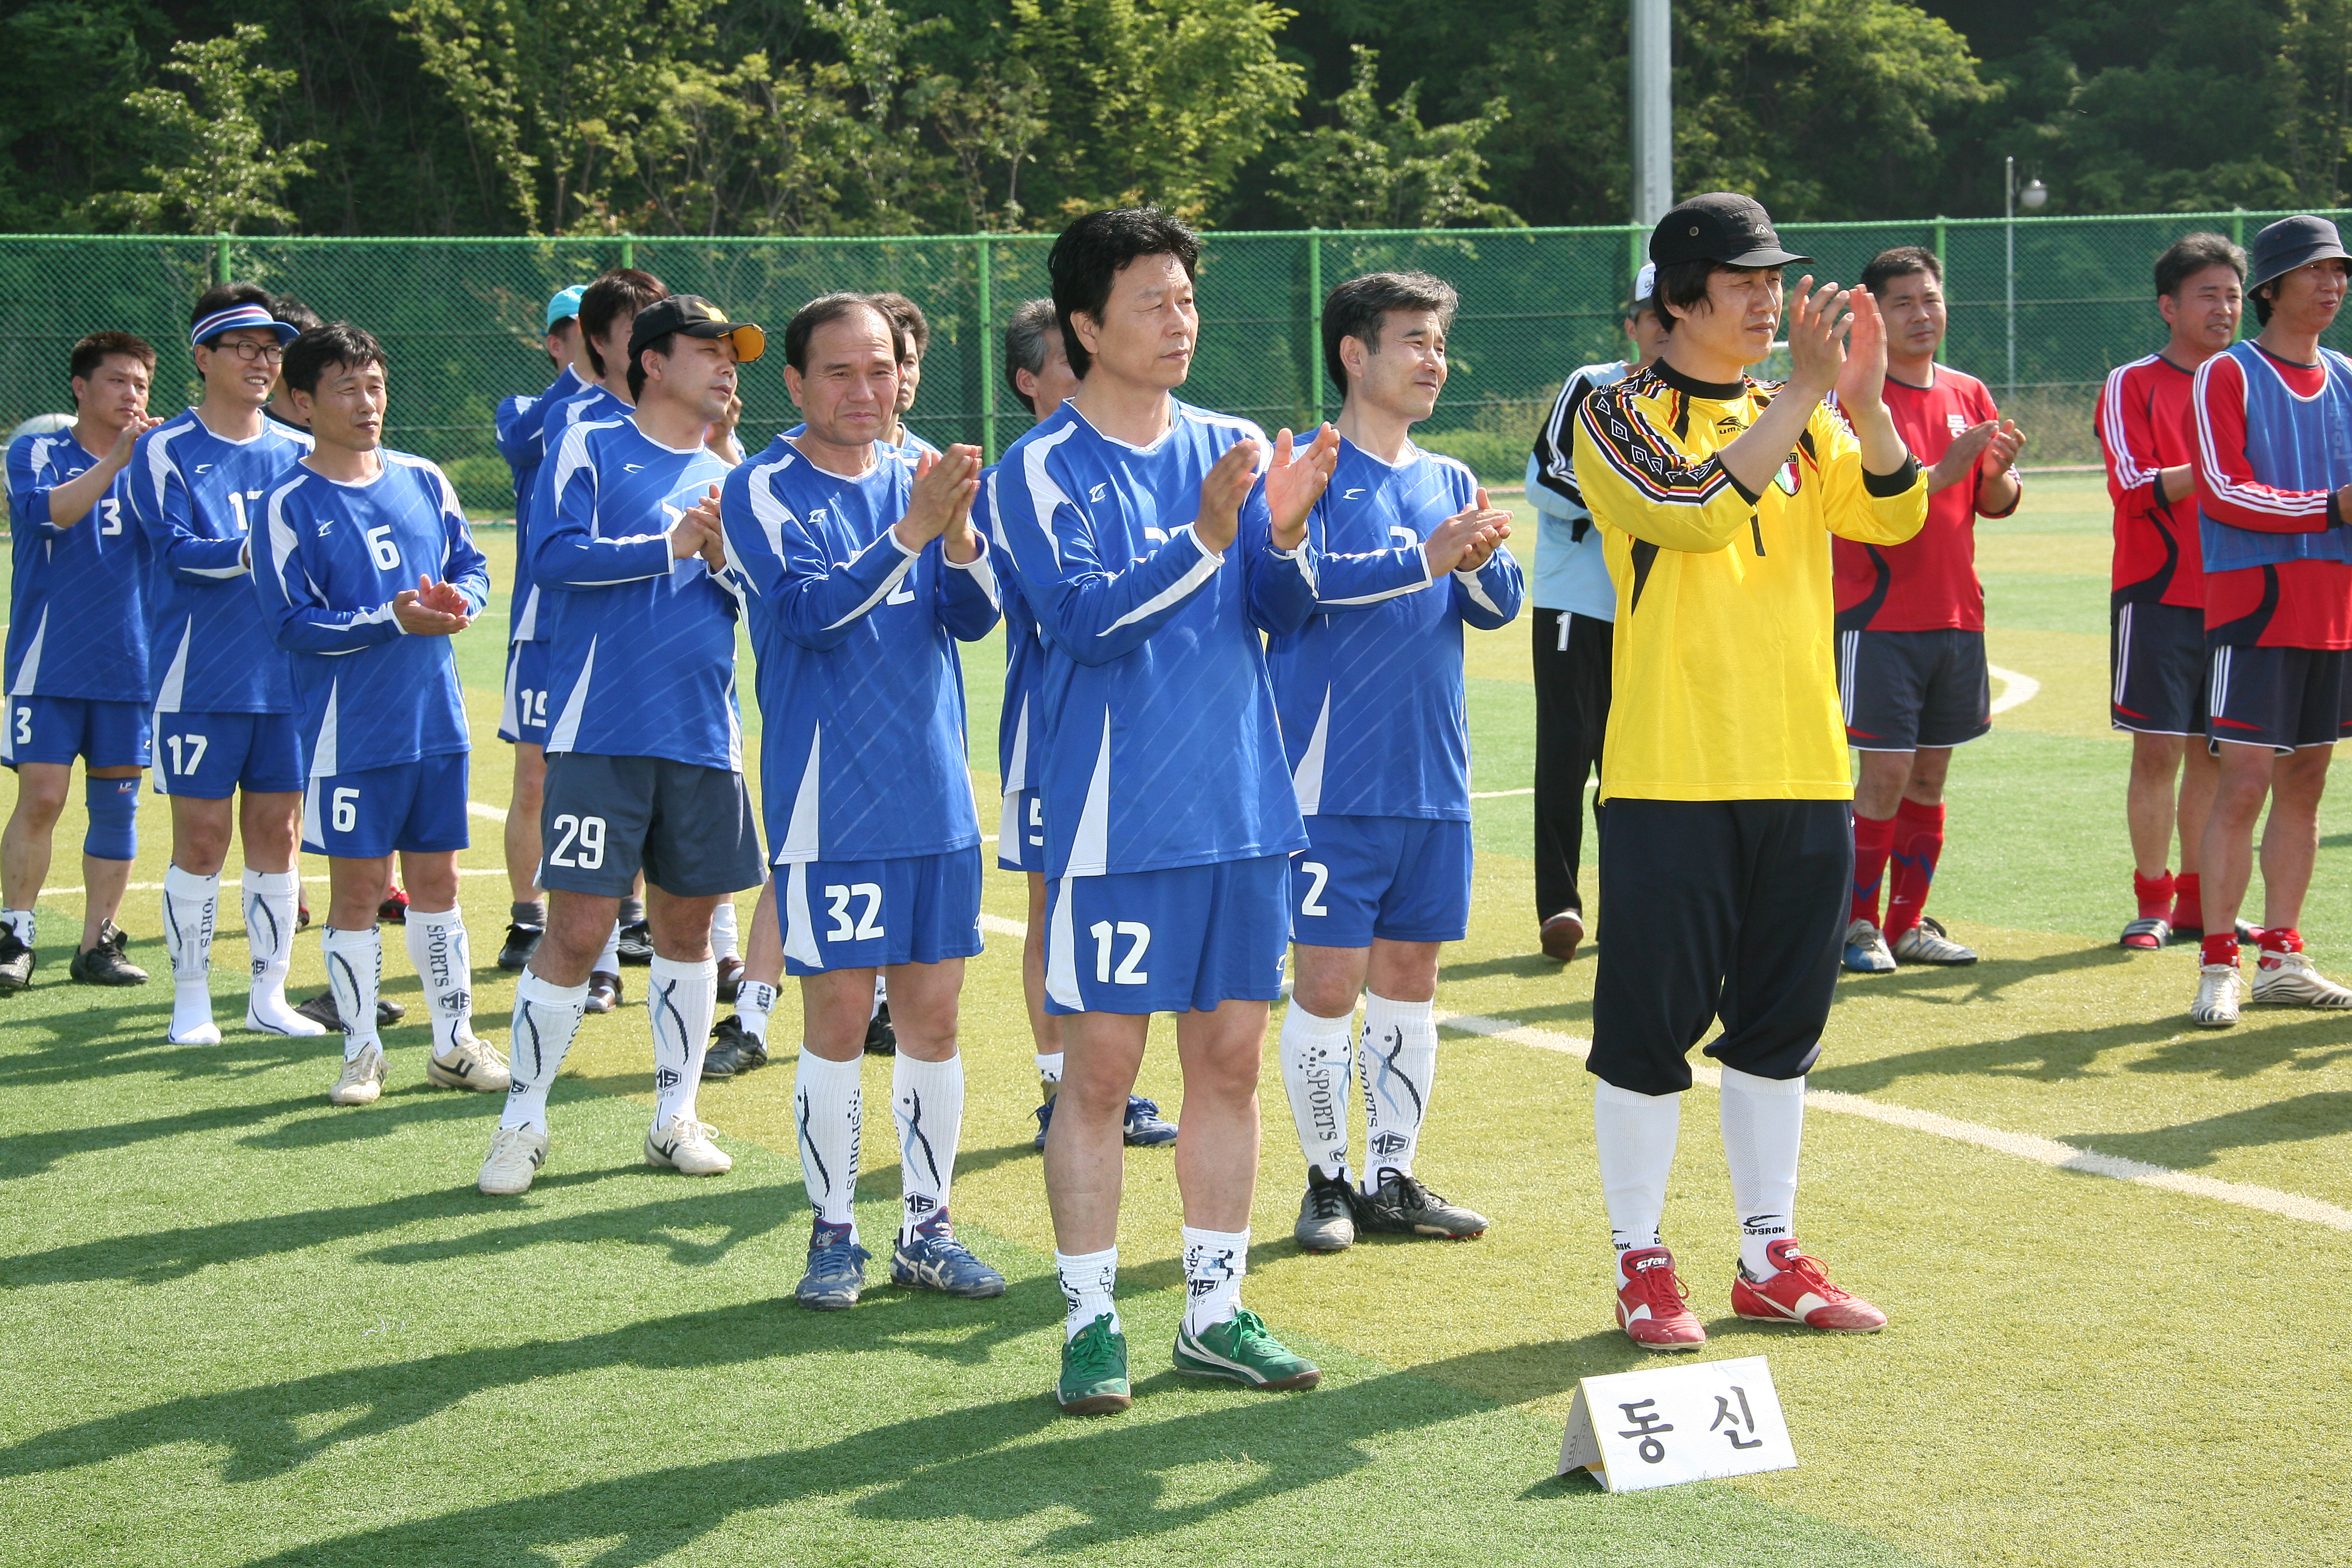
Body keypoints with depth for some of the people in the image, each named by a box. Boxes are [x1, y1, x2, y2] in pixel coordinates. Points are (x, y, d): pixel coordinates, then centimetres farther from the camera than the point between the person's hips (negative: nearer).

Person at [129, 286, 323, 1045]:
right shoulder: (166, 450, -2)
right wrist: (263, 550, -22)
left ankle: (269, 996, 17)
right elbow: (177, 549, -13)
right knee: (201, 837, -1)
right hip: (200, 677, -4)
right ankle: (191, 1001, 10)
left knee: (277, 833, 7)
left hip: (288, 676, 4)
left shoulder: (299, 452, 11)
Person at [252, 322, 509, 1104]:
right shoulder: (291, 505, -8)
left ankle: (455, 1041, 20)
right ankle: (361, 1052, 12)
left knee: (436, 878, 11)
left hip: (436, 718, 4)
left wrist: (459, 599, -9)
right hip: (351, 734, -4)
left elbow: (472, 564, 14)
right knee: (357, 888, 2)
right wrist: (392, 619, -20)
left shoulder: (423, 480, 8)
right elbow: (292, 623, -12)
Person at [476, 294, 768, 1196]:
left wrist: (728, 565, -6)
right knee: (577, 932, -8)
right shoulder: (590, 447, 1)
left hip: (704, 739, 5)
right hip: (602, 734, -5)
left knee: (686, 926, 10)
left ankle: (677, 1116, 21)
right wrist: (669, 548, -12)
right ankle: (523, 1124, 3)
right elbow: (554, 555, -12)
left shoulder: (726, 479, 15)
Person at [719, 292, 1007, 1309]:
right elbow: (805, 607, -18)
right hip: (830, 798, -4)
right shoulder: (763, 491, -4)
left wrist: (958, 532, -19)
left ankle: (927, 1228, 16)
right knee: (838, 1018, -2)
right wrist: (908, 535, -28)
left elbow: (974, 616, 0)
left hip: (936, 795, 4)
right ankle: (832, 1234, 9)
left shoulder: (921, 477, 9)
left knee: (934, 1015, 7)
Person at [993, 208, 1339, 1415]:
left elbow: (1285, 614, 5)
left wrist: (1282, 535, -15)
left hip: (1243, 806, 5)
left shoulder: (1235, 448, 10)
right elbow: (1086, 615, -16)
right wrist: (1205, 537, -26)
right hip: (1115, 815, -5)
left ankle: (1215, 1313, 17)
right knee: (1100, 1070, -2)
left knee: (1231, 1060, 8)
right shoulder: (1043, 468, -5)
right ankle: (1090, 1323, 6)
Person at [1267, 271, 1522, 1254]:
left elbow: (1499, 605, 5)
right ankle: (1327, 1182, 9)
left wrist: (1480, 563, -17)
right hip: (1332, 777, -5)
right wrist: (1424, 557, -29)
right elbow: (1299, 578, -19)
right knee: (1328, 982, -3)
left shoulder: (1451, 482, 13)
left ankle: (1392, 1181, 19)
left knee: (1409, 979, 10)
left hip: (1432, 778, 5)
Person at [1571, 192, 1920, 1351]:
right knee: (1649, 1023, -1)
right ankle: (1641, 1266, 10)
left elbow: (1893, 517, 0)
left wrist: (1863, 402, -15)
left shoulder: (1805, 420, 13)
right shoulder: (1620, 417, -3)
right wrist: (1805, 396, -21)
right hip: (1670, 774, -5)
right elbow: (1695, 512, -20)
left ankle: (1771, 1260, 21)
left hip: (1803, 772, 5)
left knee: (1780, 1024, 11)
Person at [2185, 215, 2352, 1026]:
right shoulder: (2227, 375, -4)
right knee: (2244, 783, -10)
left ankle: (2280, 959, 15)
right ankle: (2218, 966, -6)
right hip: (2256, 605, -6)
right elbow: (2223, 491, -13)